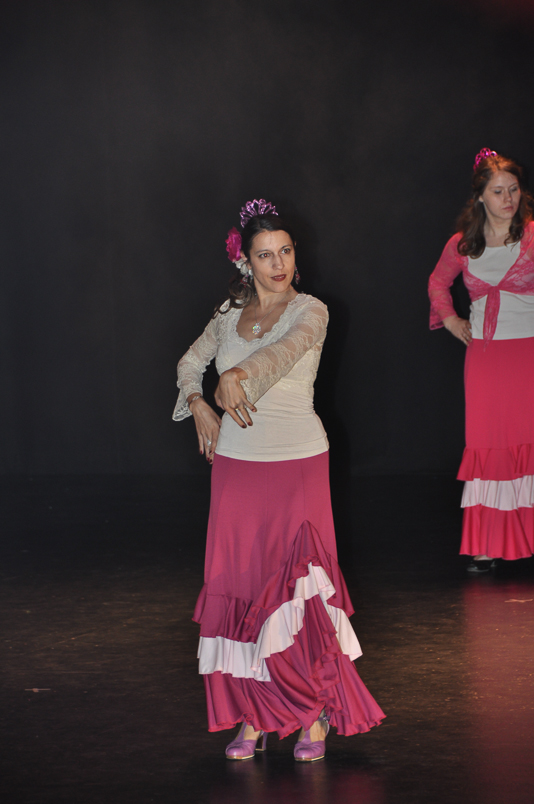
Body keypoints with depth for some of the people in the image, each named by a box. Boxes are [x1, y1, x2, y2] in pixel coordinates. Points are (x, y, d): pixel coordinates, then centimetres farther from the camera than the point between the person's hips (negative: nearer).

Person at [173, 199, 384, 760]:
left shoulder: (310, 311, -4)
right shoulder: (230, 312, 9)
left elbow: (284, 351, -24)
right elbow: (191, 361, 23)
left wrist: (239, 375, -42)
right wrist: (199, 405, 5)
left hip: (297, 462, -4)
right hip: (235, 463, 4)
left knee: (296, 584, -9)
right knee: (238, 584, 1)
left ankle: (316, 713, 1)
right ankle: (253, 714, 9)